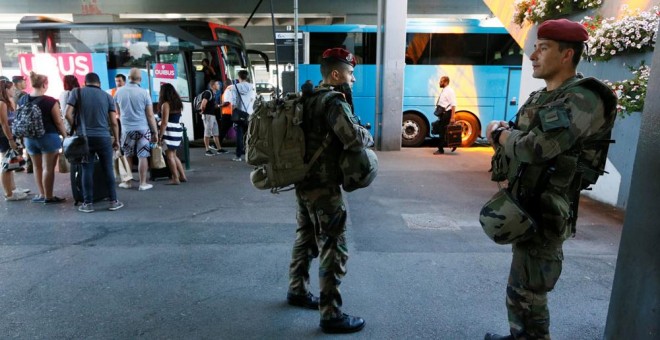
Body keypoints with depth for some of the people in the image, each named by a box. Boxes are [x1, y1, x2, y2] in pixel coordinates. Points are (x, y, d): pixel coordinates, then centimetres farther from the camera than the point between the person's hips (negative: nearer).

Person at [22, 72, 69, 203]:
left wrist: (24, 138, 21)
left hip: (30, 138, 6)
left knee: (37, 167, 17)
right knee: (48, 168, 2)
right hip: (48, 137, -6)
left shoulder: (23, 101, 4)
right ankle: (48, 197, 7)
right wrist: (65, 136, 1)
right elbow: (58, 122, -12)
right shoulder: (50, 101, -13)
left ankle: (41, 194, 25)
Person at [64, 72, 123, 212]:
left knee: (87, 170, 5)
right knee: (108, 170, 5)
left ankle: (88, 203, 9)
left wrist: (76, 129, 9)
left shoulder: (77, 92, 4)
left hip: (84, 137, 0)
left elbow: (68, 114, -5)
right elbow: (113, 122, 2)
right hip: (104, 137, 0)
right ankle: (113, 201, 9)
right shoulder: (108, 96, 5)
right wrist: (116, 140, 10)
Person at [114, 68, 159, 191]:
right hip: (143, 128, -3)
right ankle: (143, 183, 8)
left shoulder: (119, 91, 2)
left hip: (126, 129, 3)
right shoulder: (144, 93, -8)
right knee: (143, 156, 3)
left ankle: (127, 182, 24)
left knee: (127, 156, 16)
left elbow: (118, 113, 16)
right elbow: (150, 115, -7)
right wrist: (155, 132, 0)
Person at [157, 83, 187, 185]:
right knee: (173, 155, 17)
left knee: (170, 156, 1)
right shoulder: (178, 103, 12)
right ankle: (182, 176, 18)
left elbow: (164, 122, -14)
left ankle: (175, 179, 3)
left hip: (170, 132, -8)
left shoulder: (166, 104, -10)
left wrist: (159, 136, -11)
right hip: (178, 131, 8)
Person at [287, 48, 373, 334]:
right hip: (323, 186, -9)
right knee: (334, 248, -2)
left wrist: (357, 135, 8)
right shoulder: (334, 101, -17)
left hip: (304, 182, 10)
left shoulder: (311, 98, 11)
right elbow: (354, 139, -29)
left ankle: (297, 291, 37)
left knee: (306, 239, 21)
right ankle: (331, 315, 7)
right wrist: (368, 136, -6)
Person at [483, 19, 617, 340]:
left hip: (544, 212, -9)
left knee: (526, 290, 2)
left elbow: (534, 148, -29)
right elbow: (516, 141, 15)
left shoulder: (584, 99, -17)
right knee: (521, 286, 22)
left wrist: (498, 133, -10)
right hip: (521, 205, 9)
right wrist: (506, 133, -8)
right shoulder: (539, 97, 12)